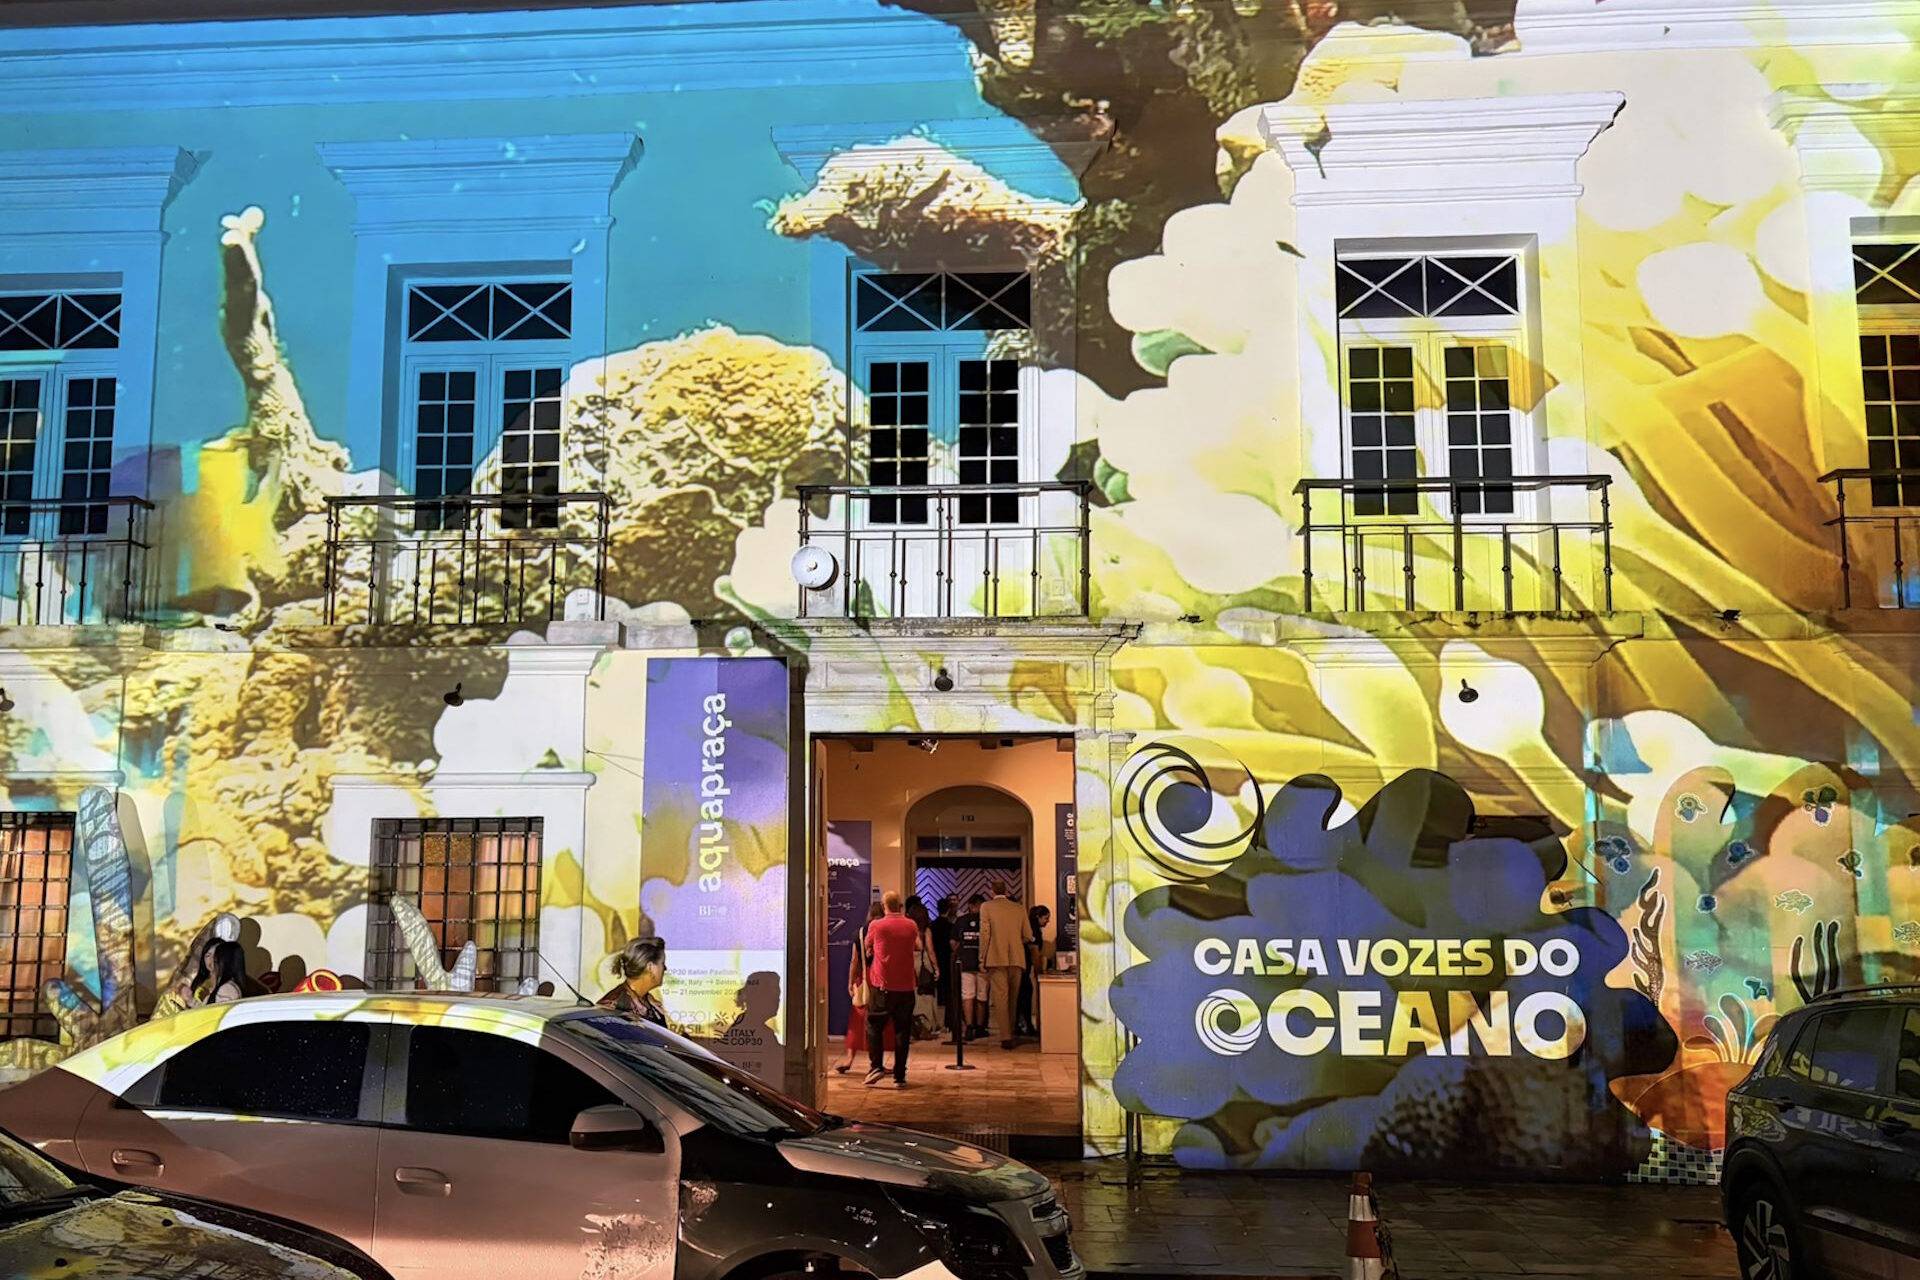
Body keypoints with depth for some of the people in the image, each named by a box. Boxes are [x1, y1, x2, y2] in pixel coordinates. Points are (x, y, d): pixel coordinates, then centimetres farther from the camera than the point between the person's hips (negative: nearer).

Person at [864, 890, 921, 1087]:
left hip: (882, 986, -2)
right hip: (905, 987, 2)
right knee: (902, 1032, 7)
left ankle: (876, 1066, -1)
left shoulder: (876, 926, -5)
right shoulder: (911, 926, 3)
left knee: (874, 1027, 12)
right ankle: (899, 1077, 7)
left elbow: (867, 945, 12)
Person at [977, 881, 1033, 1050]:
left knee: (1000, 998, -4)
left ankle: (1005, 1037, -11)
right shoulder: (1019, 908, 8)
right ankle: (1010, 1032, 21)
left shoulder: (987, 906, -1)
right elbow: (1028, 936, 7)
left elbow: (984, 934, -6)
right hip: (1016, 959, 3)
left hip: (996, 959, -3)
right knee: (1012, 998, 14)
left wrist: (982, 959, -1)